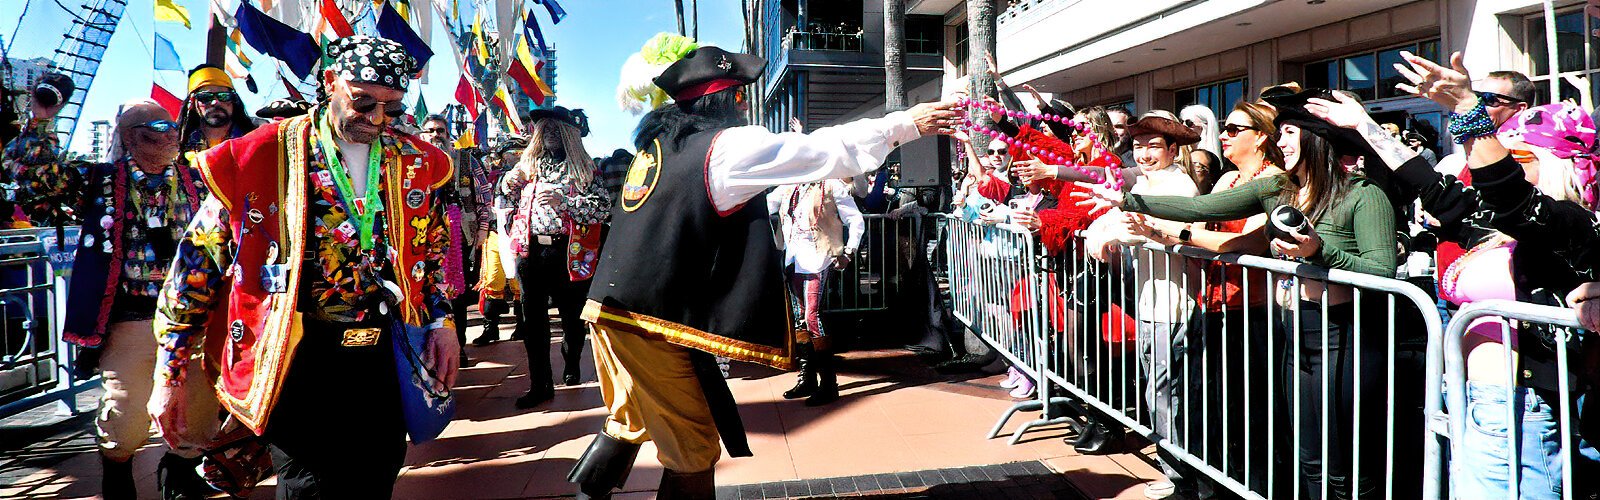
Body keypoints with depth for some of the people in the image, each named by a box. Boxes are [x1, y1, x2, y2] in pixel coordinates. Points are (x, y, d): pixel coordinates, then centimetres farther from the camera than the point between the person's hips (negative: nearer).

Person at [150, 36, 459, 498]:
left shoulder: (415, 162, 5)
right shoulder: (262, 157, -6)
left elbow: (432, 251, 19)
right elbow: (197, 261, -1)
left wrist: (441, 321, 6)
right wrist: (169, 374, 1)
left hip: (384, 356, 4)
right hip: (299, 361, -4)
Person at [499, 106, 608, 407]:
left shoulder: (583, 167, 1)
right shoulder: (528, 163, 13)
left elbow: (603, 209, -9)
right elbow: (510, 200, 26)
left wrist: (564, 200, -20)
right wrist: (507, 185, 4)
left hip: (567, 251, -3)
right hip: (531, 249, 3)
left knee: (571, 314, 9)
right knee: (532, 318, 3)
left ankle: (571, 364, 36)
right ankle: (540, 384, 11)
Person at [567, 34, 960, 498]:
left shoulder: (657, 145, 12)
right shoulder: (726, 147, -11)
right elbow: (825, 150, -10)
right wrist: (906, 124, -2)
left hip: (610, 309, 9)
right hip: (653, 324, -9)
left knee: (631, 422, 27)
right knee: (694, 452, 3)